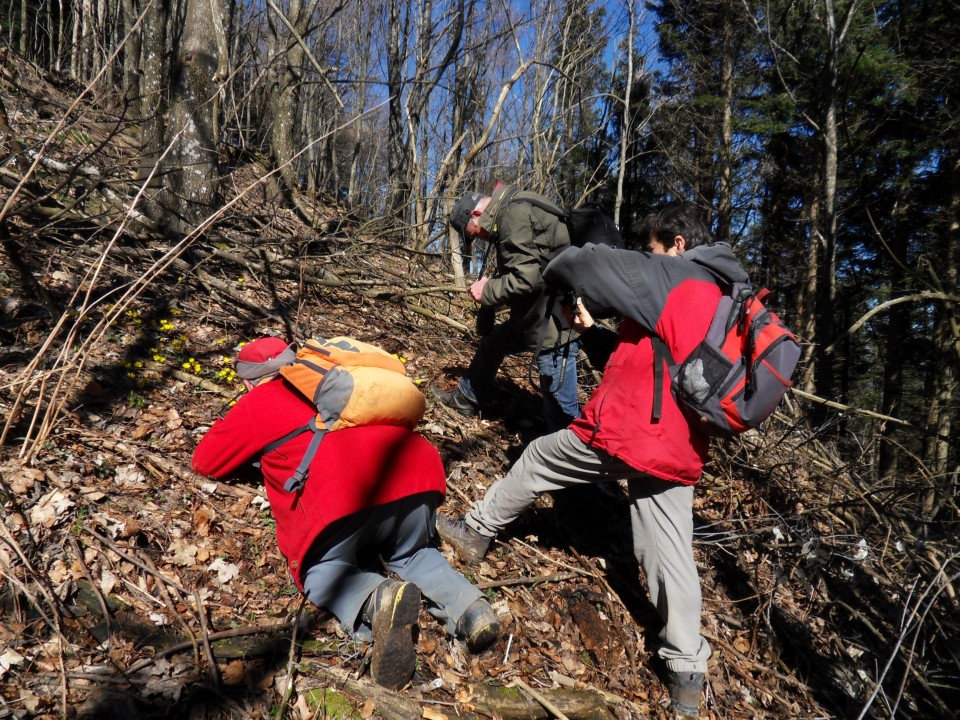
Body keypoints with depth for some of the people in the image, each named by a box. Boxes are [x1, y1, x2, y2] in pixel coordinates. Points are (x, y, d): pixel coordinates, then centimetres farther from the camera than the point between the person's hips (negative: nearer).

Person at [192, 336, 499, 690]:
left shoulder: (258, 403, 21)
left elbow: (205, 462, 31)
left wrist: (257, 449, 48)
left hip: (341, 500, -5)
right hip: (414, 476, 6)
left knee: (322, 571, 17)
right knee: (415, 555, 29)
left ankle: (378, 599, -14)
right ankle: (467, 605, 1)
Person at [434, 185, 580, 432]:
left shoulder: (514, 213, -18)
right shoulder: (513, 210, 14)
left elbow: (526, 278, -25)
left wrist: (487, 292, -9)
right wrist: (490, 290, 6)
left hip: (556, 321, -11)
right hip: (536, 313, 11)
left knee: (559, 408, -4)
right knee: (492, 340, 28)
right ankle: (466, 399, 48)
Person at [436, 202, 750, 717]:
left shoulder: (670, 276, -6)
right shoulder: (723, 300, 20)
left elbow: (590, 264, -9)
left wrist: (555, 271, 13)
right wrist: (591, 333, 19)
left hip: (621, 429, -7)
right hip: (678, 450, 7)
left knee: (538, 458, 17)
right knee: (670, 553, 10)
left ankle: (477, 531, 34)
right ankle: (687, 673, 15)